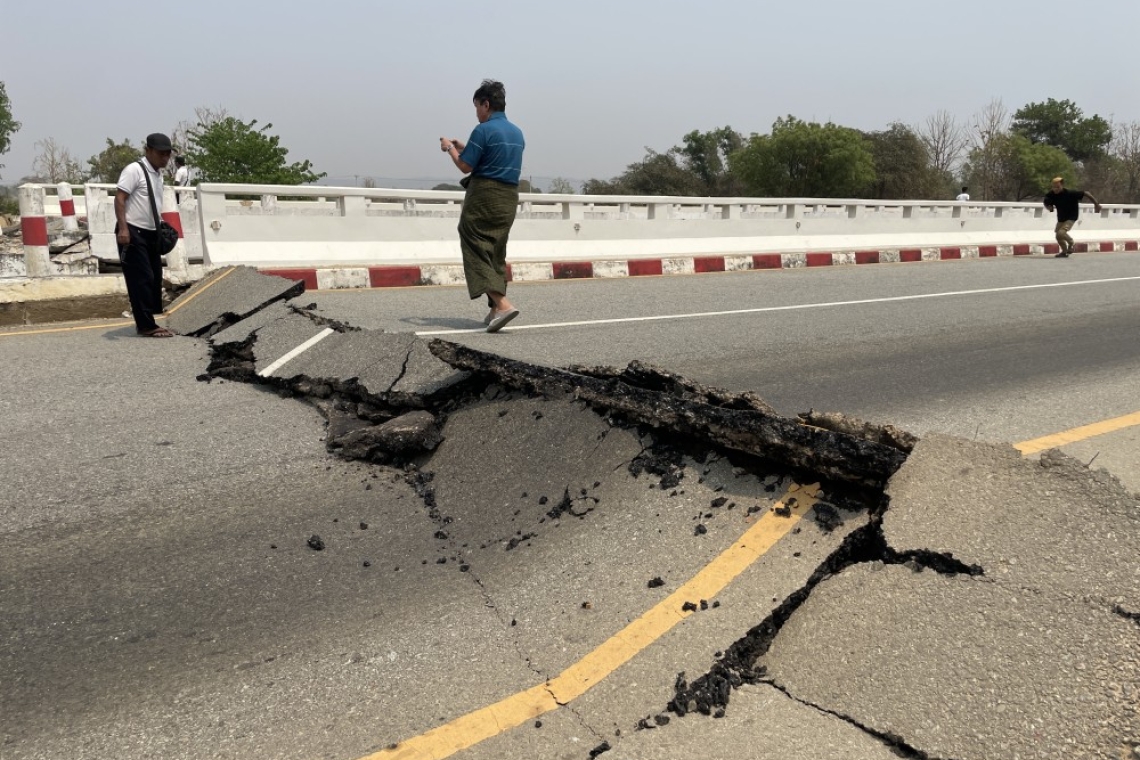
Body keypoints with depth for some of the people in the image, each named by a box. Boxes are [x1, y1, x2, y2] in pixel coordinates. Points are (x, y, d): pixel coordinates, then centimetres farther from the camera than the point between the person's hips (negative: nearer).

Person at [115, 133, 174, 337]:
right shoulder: (134, 170, -12)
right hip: (133, 233, -9)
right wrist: (123, 228, -26)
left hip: (150, 234, 9)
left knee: (154, 279, 10)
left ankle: (146, 322, 18)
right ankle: (146, 325, -5)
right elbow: (119, 198, -18)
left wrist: (161, 227, 19)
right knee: (141, 279, -8)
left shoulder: (158, 174, 16)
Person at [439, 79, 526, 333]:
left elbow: (465, 166, -10)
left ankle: (503, 303, -21)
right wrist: (464, 148, 23)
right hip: (509, 197, 8)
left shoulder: (484, 130, -11)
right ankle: (496, 309, 16)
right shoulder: (517, 132, 14)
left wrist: (450, 148, 8)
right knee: (496, 252, 15)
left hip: (484, 196, -8)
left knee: (476, 249, -6)